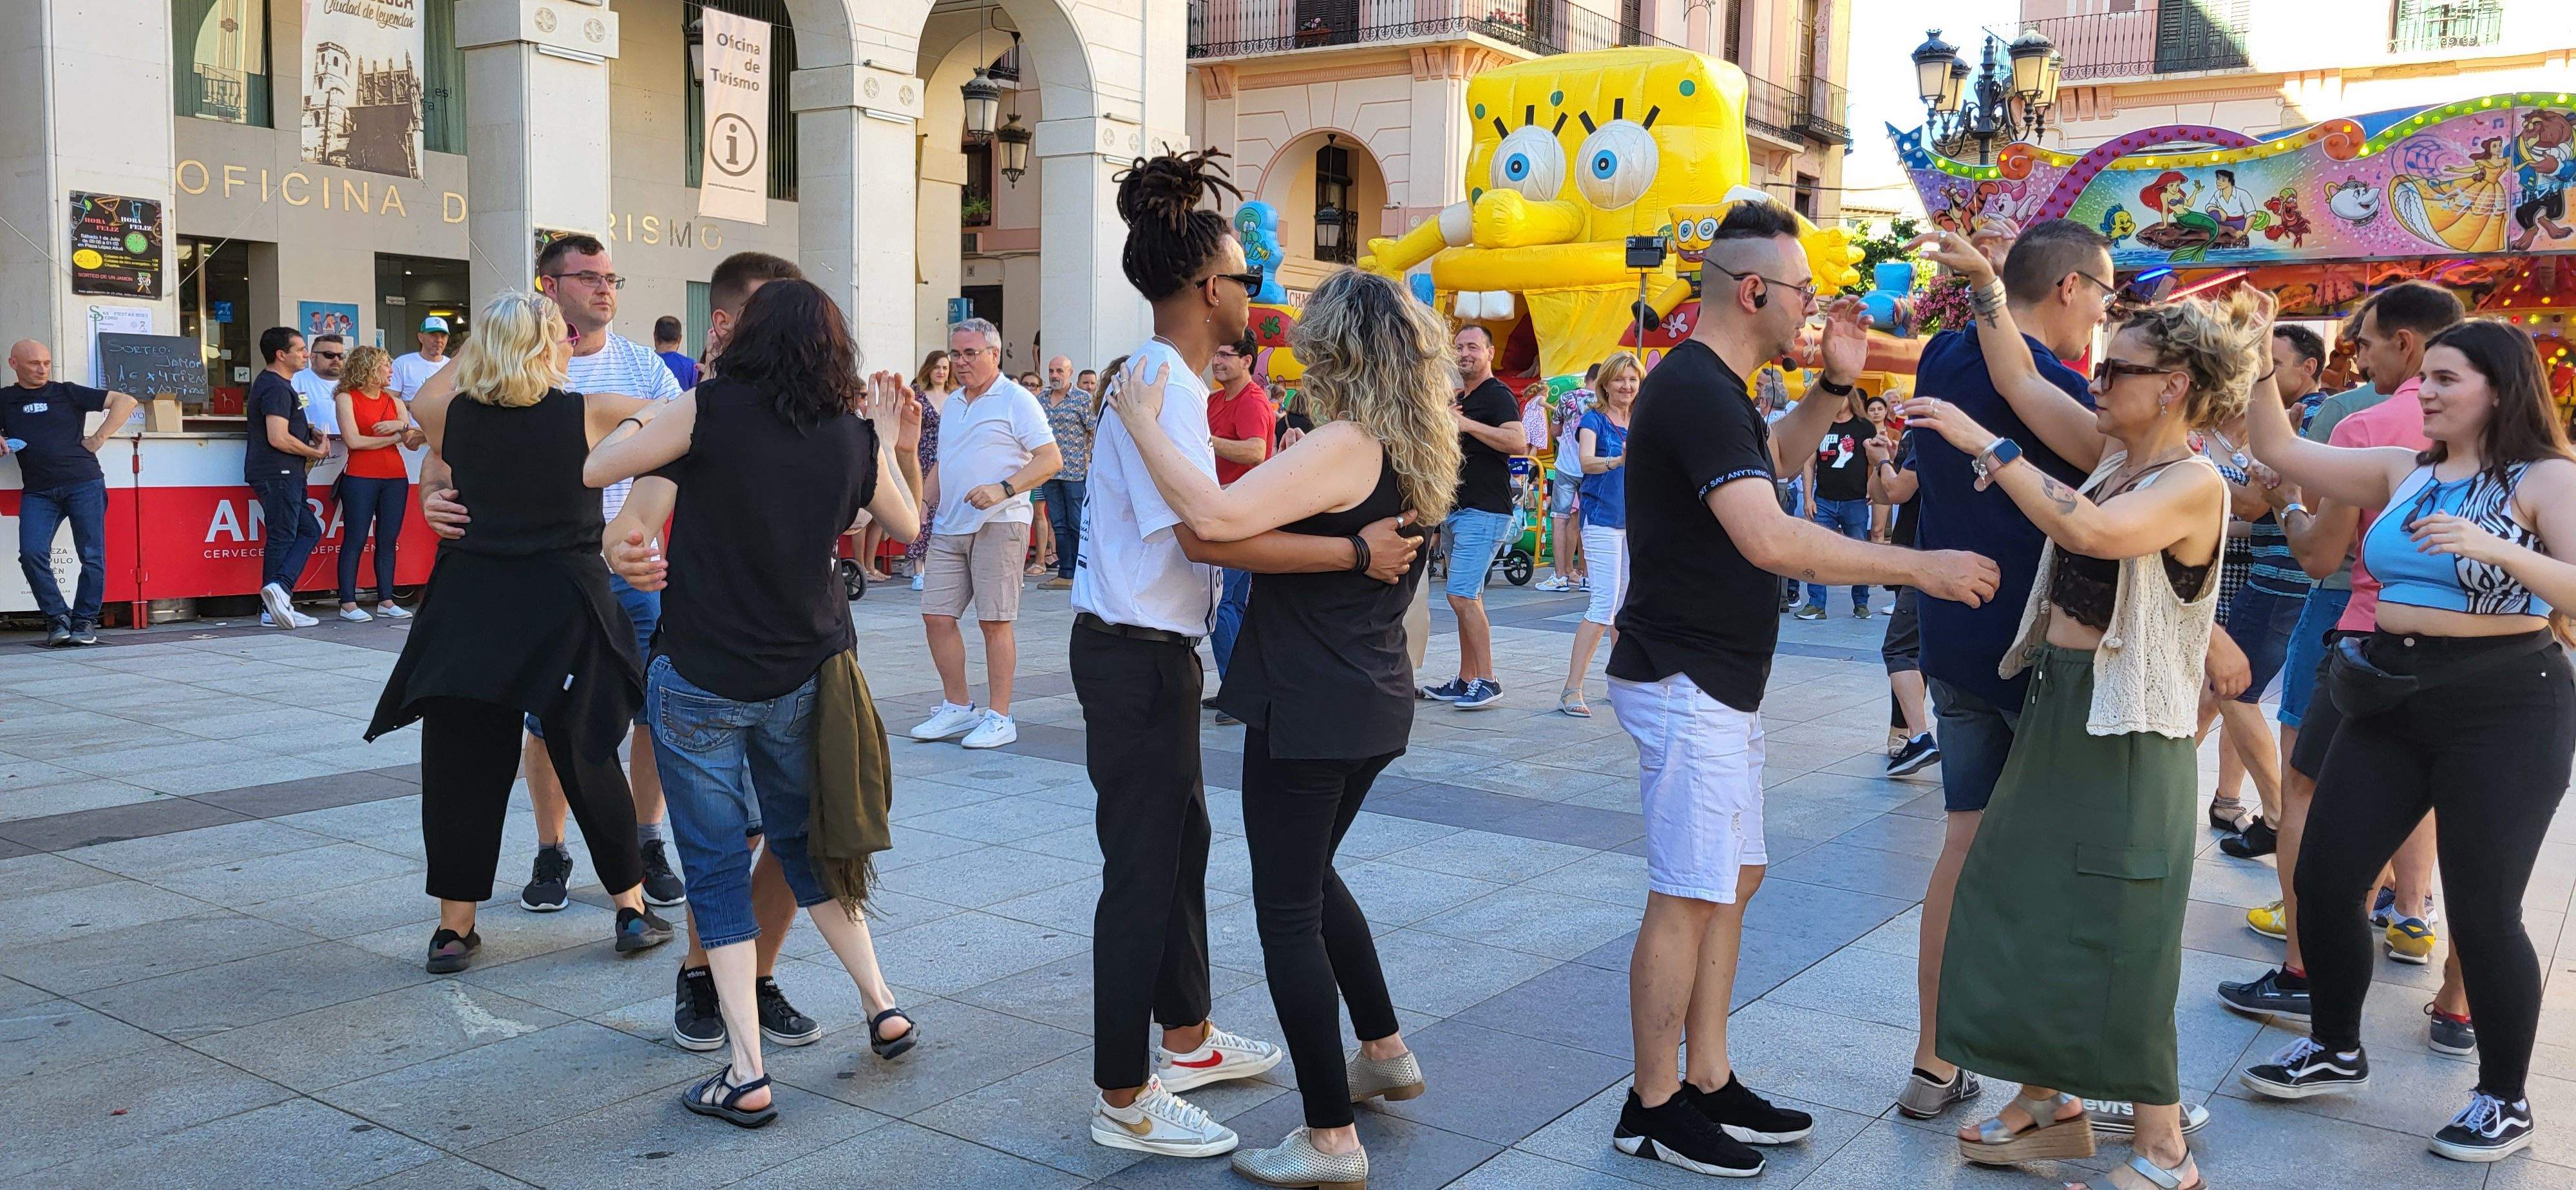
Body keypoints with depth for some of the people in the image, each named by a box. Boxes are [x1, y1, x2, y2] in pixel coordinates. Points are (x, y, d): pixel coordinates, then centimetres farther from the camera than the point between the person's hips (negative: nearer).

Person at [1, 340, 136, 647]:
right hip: (37, 491, 2)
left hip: (84, 484, -2)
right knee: (32, 553, -15)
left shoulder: (67, 393, 10)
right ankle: (57, 617, -3)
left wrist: (98, 439, 1)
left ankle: (84, 621, 6)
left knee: (92, 556, -5)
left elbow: (125, 402, 8)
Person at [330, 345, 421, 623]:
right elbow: (353, 440, -10)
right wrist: (395, 438, -4)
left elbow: (414, 444, 10)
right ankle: (348, 604, -2)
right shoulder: (346, 398, 1)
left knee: (388, 539, 5)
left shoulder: (393, 401, 15)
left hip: (395, 477, 5)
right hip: (361, 477, -5)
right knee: (355, 540, -4)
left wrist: (401, 425, -9)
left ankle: (386, 601, 9)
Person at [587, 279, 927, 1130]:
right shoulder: (854, 437, -1)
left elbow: (594, 469, -3)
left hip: (701, 679, -3)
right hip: (805, 676, 4)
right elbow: (908, 527, 16)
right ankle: (882, 1007, 23)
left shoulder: (711, 411, -12)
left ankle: (746, 1074, 3)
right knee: (803, 842, 23)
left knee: (717, 865, 5)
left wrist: (657, 410, 11)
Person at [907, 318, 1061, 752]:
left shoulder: (1016, 400, -4)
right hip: (949, 526, 7)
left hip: (998, 524, -7)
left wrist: (1003, 490, -21)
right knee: (936, 616, 4)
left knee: (995, 621, -5)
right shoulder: (952, 404, 20)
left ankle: (999, 717, 3)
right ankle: (957, 708, 16)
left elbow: (1050, 459, -10)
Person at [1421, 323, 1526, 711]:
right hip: (1456, 511, 9)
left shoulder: (1497, 395, -9)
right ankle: (1465, 681, 13)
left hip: (1484, 512, -9)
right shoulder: (1458, 399, 19)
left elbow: (1517, 441, -26)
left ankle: (1487, 681, -10)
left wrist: (1464, 423, -26)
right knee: (1468, 598, 10)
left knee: (1462, 596, -15)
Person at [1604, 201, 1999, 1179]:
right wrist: (1919, 568, -26)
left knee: (1733, 881, 14)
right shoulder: (1695, 390, -20)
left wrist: (1834, 385, 16)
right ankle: (1653, 1110, 8)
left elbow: (1775, 459, 33)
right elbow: (1769, 538, -30)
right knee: (1688, 899, -4)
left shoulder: (1714, 386, 13)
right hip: (1686, 683, -11)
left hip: (1718, 683, 11)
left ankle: (1710, 1085, 24)